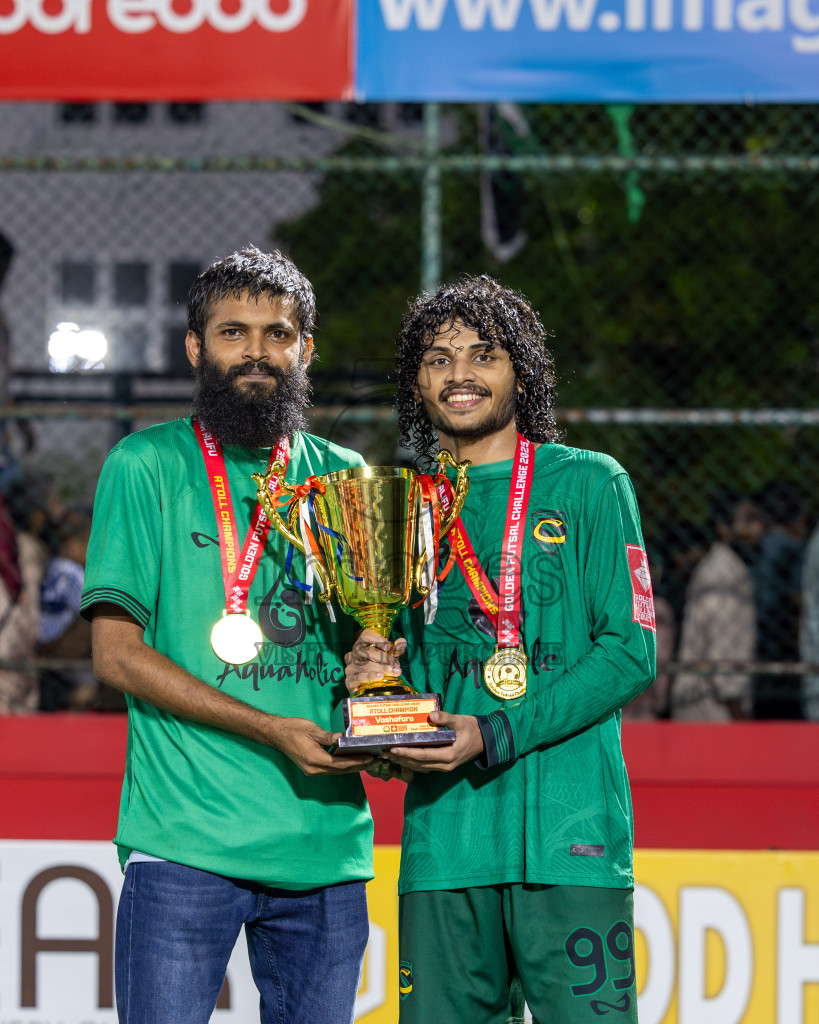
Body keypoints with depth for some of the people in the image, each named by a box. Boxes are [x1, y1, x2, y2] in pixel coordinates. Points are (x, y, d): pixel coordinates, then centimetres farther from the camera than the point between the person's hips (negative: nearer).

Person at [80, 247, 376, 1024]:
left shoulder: (343, 478, 15)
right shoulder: (147, 466, 3)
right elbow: (117, 651, -4)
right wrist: (271, 731, -12)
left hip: (327, 843, 4)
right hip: (187, 842, -4)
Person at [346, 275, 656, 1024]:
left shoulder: (587, 485, 4)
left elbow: (630, 652, -3)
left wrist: (497, 736, -12)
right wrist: (374, 676, -3)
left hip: (570, 828, -3)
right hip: (442, 833, 4)